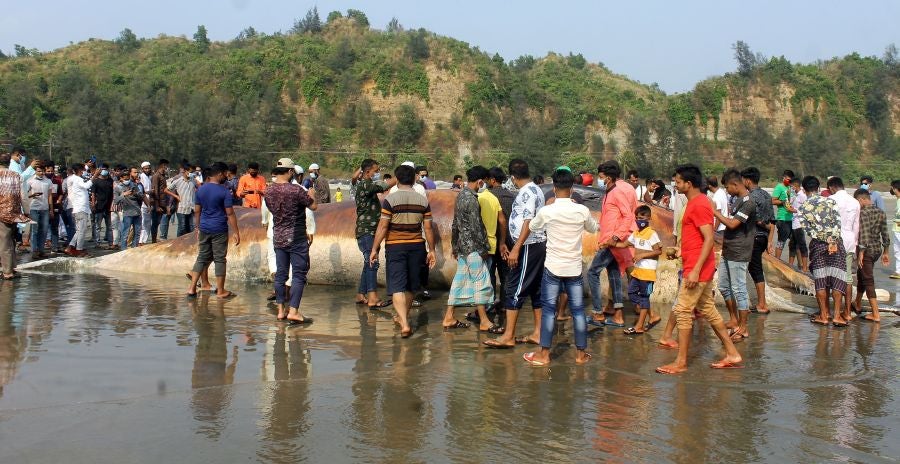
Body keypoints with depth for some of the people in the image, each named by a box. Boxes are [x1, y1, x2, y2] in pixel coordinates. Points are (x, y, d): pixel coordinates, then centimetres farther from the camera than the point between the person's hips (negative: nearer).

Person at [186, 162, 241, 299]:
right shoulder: (224, 191, -12)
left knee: (202, 257, 12)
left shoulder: (200, 189, 5)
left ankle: (192, 288, 9)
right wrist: (236, 232, -8)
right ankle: (220, 291, 9)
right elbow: (230, 213, -12)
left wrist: (198, 228, 20)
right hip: (219, 230, -5)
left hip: (204, 229, 5)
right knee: (219, 259, 3)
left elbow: (197, 211, 10)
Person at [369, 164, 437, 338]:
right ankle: (403, 317, 35)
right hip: (416, 246, 4)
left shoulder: (390, 199, -9)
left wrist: (374, 249, -5)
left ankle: (404, 324, -17)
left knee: (397, 287, -4)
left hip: (395, 247, -4)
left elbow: (382, 227, -11)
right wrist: (431, 250, 10)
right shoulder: (423, 200, 1)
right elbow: (428, 228, 2)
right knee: (410, 286, 18)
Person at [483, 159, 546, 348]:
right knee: (536, 289, 12)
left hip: (529, 246, -10)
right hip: (538, 245, 10)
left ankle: (508, 336, -6)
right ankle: (537, 333, 16)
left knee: (515, 289, -7)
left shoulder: (527, 192, -15)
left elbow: (528, 222, -23)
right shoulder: (535, 190, 15)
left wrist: (516, 249, -25)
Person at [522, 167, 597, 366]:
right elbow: (593, 228, 15)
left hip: (553, 268, -2)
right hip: (574, 268, 2)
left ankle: (544, 354, 7)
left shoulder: (547, 211, -11)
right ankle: (581, 353, 16)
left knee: (548, 310, 4)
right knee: (578, 310, 9)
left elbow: (532, 227, 10)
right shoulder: (582, 211, -7)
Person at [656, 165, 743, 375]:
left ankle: (681, 363, 1)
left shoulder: (699, 205, -17)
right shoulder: (695, 202, 14)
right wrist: (680, 250, 21)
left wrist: (696, 270, -26)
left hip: (697, 268, -10)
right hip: (701, 268, 10)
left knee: (683, 311, -5)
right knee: (708, 310, 14)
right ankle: (732, 354, 20)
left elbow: (709, 239, -23)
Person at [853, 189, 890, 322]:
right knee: (861, 275, 24)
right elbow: (885, 234, 11)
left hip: (866, 249, -8)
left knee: (868, 281, -5)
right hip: (877, 249, 8)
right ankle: (858, 305, 38)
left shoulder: (863, 213, -15)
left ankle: (876, 315, -8)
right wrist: (885, 253, 16)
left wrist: (861, 253, -17)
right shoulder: (881, 213, 7)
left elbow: (863, 235, -20)